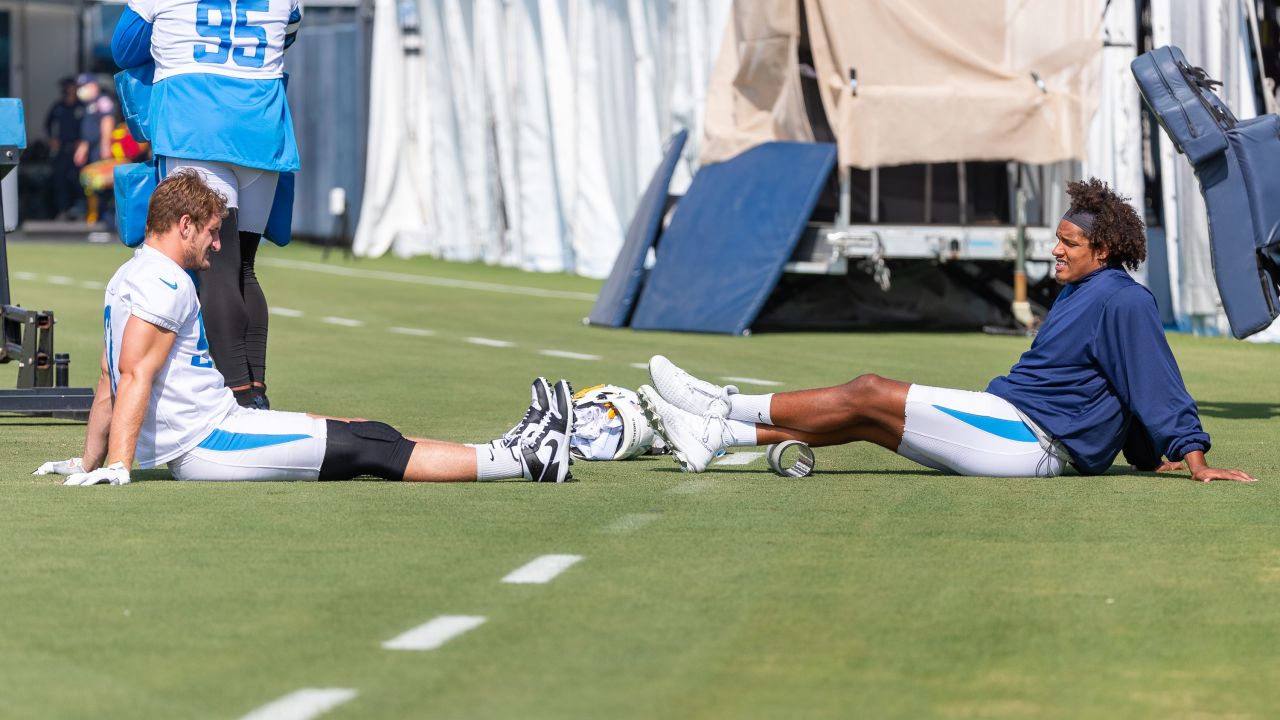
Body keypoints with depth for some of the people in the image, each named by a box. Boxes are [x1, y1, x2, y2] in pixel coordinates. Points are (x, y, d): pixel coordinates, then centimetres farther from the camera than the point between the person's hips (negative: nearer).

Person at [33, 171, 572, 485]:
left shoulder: (127, 280, 17)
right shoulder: (164, 285, -15)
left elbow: (110, 383, 19)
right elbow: (134, 376, -22)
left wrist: (91, 462, 20)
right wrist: (116, 466, -26)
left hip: (220, 423, 10)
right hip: (209, 444, -10)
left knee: (371, 435, 8)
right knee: (365, 451, -7)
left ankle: (522, 452, 9)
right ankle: (522, 460, -5)